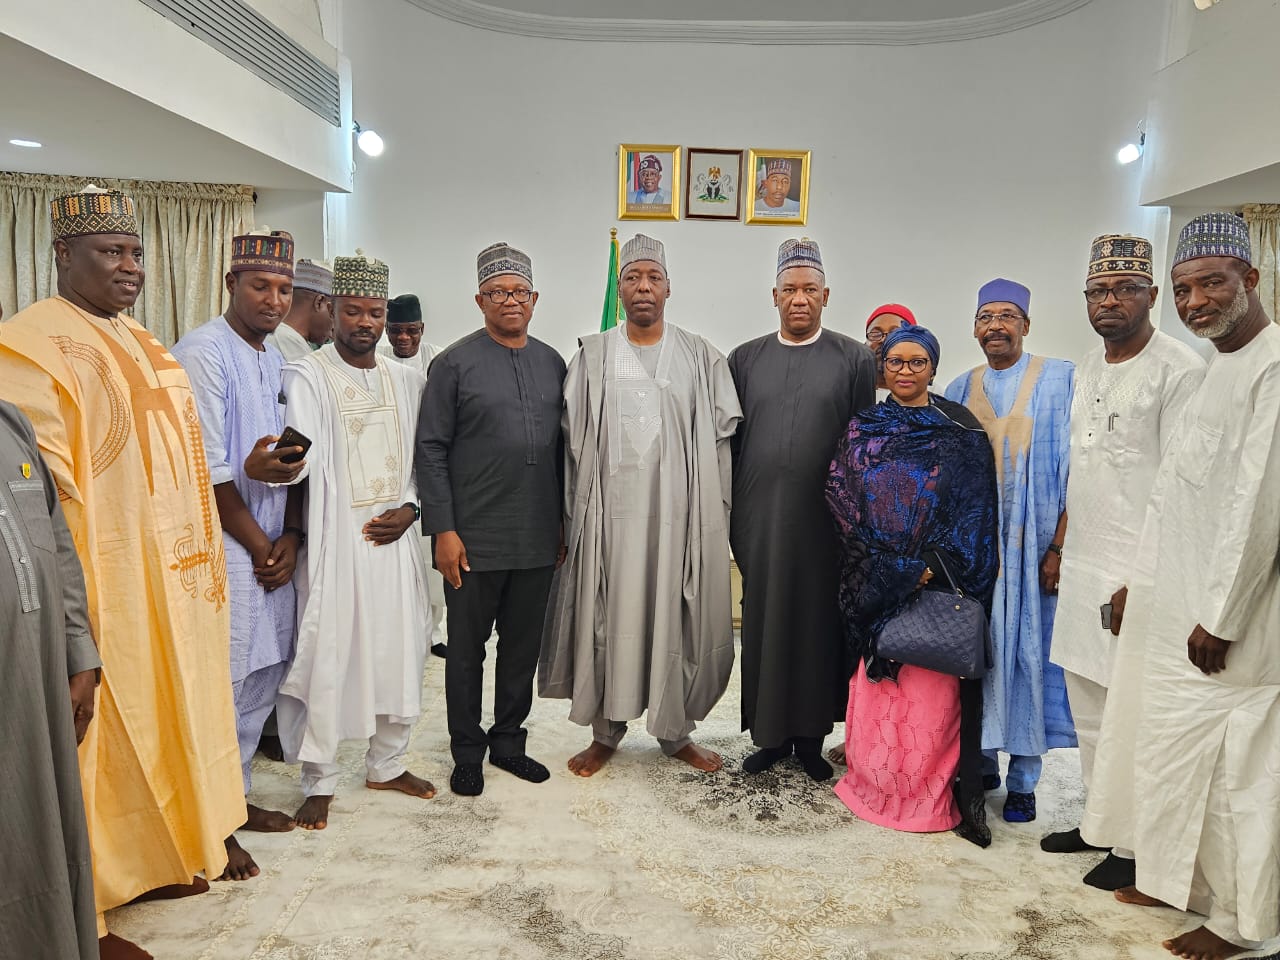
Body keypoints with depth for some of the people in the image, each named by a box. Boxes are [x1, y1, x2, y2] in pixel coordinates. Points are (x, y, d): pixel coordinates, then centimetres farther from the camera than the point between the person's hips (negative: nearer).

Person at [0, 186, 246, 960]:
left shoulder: (144, 346, 14)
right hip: (102, 584, -8)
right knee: (101, 735, 2)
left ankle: (153, 857, 35)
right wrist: (75, 590, -20)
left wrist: (202, 561, 15)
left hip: (172, 576, 8)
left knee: (168, 711, 17)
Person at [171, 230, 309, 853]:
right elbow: (209, 471, -15)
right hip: (224, 549, -8)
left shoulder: (277, 361, 13)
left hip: (273, 550, 8)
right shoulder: (203, 352, -12)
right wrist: (261, 546, -8)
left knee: (264, 675, 14)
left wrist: (290, 537, 1)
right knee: (222, 685, -2)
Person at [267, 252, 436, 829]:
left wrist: (409, 507, -4)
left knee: (397, 652, 12)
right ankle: (319, 782, 20)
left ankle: (386, 765, 31)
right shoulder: (306, 377, -7)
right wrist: (266, 464, -45)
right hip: (333, 542, -5)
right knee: (326, 657, 1)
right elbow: (302, 454, -24)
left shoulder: (405, 381, 10)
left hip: (393, 540, 5)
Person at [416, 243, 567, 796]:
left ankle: (509, 741, 30)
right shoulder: (456, 364, -4)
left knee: (523, 645, 14)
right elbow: (431, 450, -6)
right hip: (474, 538, -4)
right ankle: (467, 752, 25)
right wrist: (442, 529, -12)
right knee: (468, 648, 9)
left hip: (538, 539, 4)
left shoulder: (552, 364, 10)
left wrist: (564, 523, 11)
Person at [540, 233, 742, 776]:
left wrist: (714, 511, -2)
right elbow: (574, 440, 4)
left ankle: (675, 731, 24)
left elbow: (720, 436, 4)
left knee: (676, 619, 7)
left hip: (679, 513, 0)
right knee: (607, 619, 7)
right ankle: (606, 733, 22)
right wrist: (577, 514, -1)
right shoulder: (592, 356, 6)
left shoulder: (700, 357, 5)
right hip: (610, 512, 0)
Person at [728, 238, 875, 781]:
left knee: (818, 626, 6)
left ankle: (812, 738, 20)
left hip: (825, 521, -1)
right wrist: (728, 517, 4)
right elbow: (729, 443, 8)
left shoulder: (854, 360, 4)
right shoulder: (745, 359, 9)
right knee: (764, 623, 6)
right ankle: (771, 735, 20)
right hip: (760, 518, 2)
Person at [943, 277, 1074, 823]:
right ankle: (982, 760, 23)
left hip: (1033, 543, -3)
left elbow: (1073, 468, -6)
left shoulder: (1058, 380, -2)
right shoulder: (960, 390, 10)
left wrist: (1059, 547, -13)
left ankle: (1023, 779, 15)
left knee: (1028, 650, 2)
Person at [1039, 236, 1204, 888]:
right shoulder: (1089, 366, 13)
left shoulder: (1180, 369, -11)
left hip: (1138, 569, -8)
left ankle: (1136, 845, 17)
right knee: (1086, 704, 15)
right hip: (1082, 565, 8)